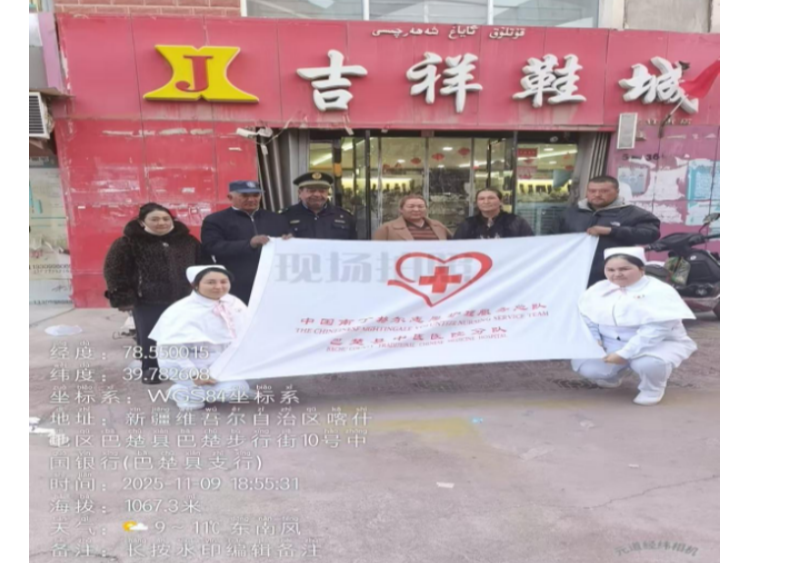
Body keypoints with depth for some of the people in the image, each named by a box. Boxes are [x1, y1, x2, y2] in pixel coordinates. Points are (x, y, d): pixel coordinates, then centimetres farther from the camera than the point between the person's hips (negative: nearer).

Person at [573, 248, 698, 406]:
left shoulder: (660, 291, -19)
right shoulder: (598, 289, 0)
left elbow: (655, 330, -27)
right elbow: (586, 319, 8)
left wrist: (624, 354, -29)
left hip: (660, 344, -5)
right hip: (612, 344, 5)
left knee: (647, 363, -39)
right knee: (586, 367, -16)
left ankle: (653, 389, -2)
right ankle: (611, 375, 22)